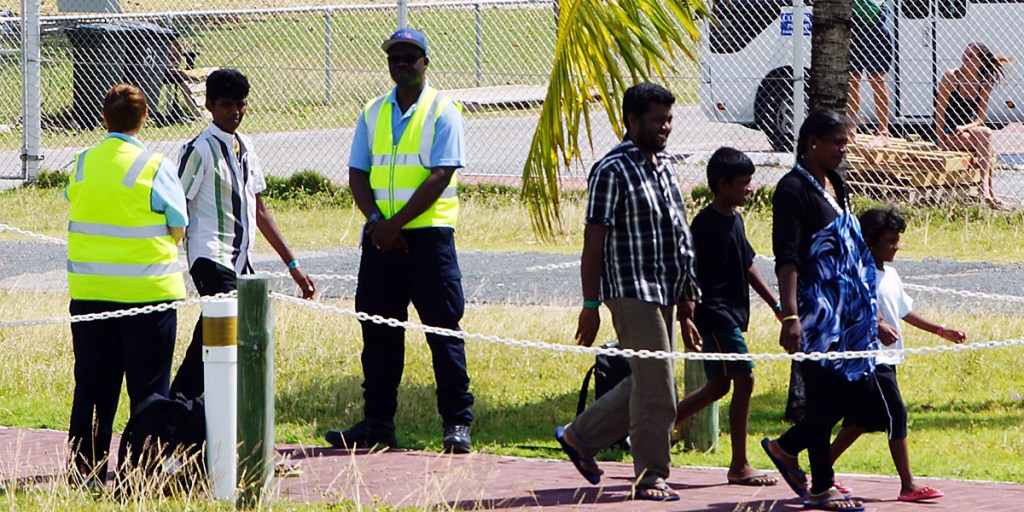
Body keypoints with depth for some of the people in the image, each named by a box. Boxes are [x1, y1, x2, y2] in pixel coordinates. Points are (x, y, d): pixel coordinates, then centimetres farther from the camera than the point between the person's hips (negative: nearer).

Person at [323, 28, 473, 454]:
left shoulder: (443, 112, -2)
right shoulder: (373, 113, 13)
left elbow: (440, 177, -11)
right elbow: (357, 175, 9)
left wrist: (396, 224, -16)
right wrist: (376, 220, -9)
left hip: (428, 234, -5)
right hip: (381, 238, 5)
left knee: (443, 330, -5)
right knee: (379, 333, 7)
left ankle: (457, 423, -1)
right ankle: (377, 424, 13)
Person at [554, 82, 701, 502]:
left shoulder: (664, 165, 15)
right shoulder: (612, 171, -10)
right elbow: (594, 241, -12)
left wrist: (685, 298, 20)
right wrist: (590, 305, -15)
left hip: (664, 293, 9)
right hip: (631, 290, -9)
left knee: (646, 382, 13)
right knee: (656, 387, -8)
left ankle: (580, 436, 27)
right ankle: (650, 476, 1)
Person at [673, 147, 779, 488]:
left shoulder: (734, 220, 14)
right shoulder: (706, 223, -14)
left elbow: (747, 267, 23)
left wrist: (776, 304, 22)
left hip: (731, 315, 10)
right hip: (714, 314, -10)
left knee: (718, 385, 12)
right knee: (744, 379, -11)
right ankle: (739, 466, -6)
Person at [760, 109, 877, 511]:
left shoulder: (835, 186, 16)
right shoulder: (794, 188, -11)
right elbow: (787, 258, -18)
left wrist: (870, 310, 24)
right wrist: (790, 316, -26)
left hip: (847, 310, 9)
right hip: (816, 308, -9)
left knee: (854, 388, 8)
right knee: (823, 395, -3)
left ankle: (785, 447, 25)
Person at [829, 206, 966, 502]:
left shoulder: (890, 276, 16)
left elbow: (905, 312, 25)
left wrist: (939, 331, 26)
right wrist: (878, 327, -36)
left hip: (886, 359, 10)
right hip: (871, 358, -10)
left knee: (863, 419, 12)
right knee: (896, 415, -10)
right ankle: (908, 486, -7)